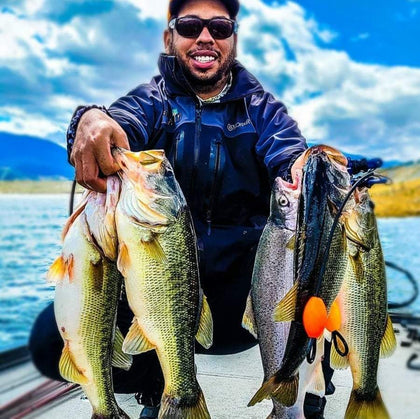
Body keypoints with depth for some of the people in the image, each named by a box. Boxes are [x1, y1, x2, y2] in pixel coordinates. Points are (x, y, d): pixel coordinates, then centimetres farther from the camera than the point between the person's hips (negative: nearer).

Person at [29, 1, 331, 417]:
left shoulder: (262, 109, 12)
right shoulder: (152, 101, 10)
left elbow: (289, 158, -8)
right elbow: (124, 120, -14)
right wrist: (92, 118, -39)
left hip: (244, 286, 1)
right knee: (53, 338, -23)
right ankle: (159, 384, 9)